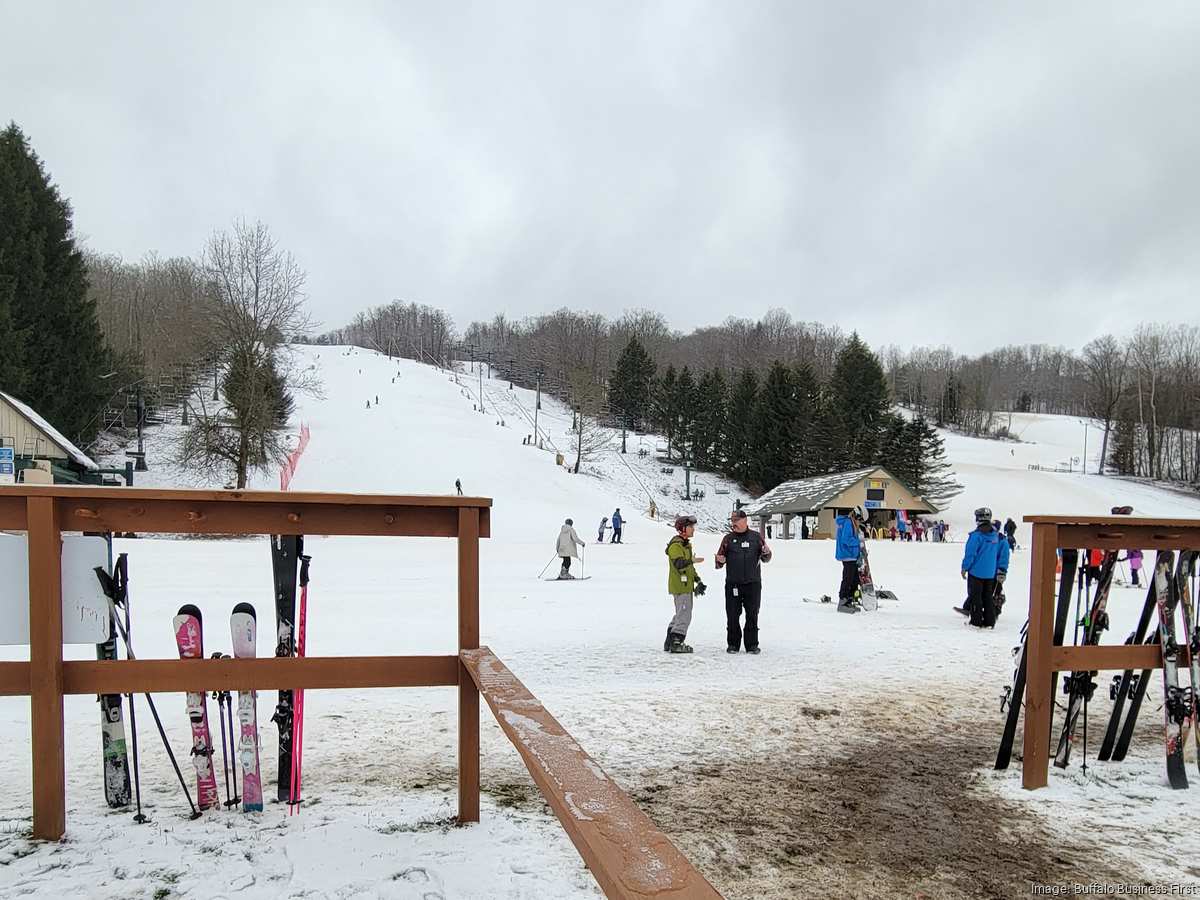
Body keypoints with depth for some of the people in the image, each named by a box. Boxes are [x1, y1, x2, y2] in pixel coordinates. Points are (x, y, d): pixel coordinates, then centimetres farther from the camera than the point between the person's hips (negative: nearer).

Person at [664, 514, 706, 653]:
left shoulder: (686, 544, 19)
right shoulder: (675, 545, -14)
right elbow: (678, 564, -27)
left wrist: (697, 580, 24)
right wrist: (691, 560, -39)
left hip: (686, 586, 11)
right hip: (680, 586, -11)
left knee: (680, 615, 16)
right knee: (684, 616, -9)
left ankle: (670, 642, 22)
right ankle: (675, 643, -4)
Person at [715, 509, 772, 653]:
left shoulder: (756, 537, 6)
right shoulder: (728, 539, 7)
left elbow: (765, 559, 9)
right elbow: (721, 557, 9)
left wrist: (766, 554, -13)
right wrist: (720, 562, -13)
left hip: (753, 583, 0)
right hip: (733, 584, 0)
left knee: (752, 615, 6)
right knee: (733, 615, 4)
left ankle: (752, 644, 15)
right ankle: (733, 644, 14)